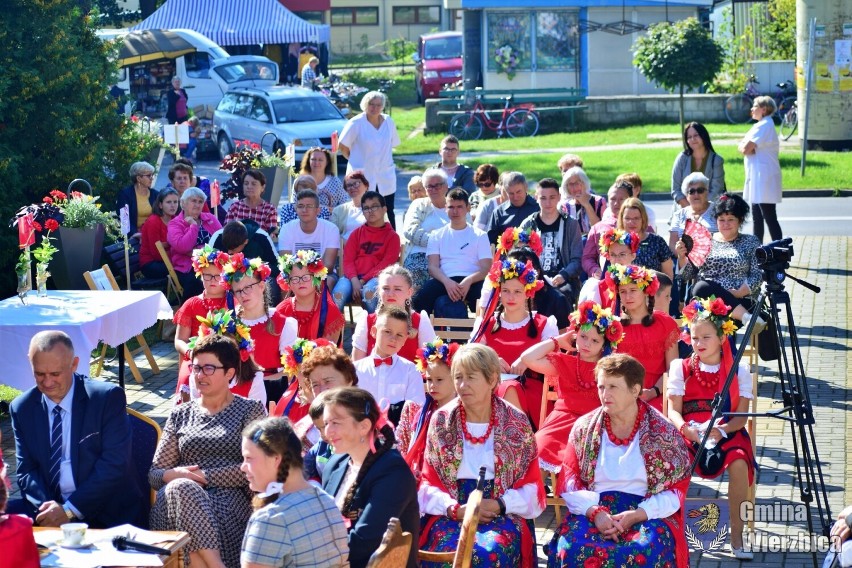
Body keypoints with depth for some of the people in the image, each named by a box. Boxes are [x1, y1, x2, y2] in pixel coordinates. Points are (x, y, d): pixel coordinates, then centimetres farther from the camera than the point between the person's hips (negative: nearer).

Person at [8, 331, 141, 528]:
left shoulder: (108, 398, -7)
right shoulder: (21, 408, 6)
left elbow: (115, 463, -13)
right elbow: (26, 471, 6)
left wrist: (70, 510, -19)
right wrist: (47, 506, -16)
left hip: (107, 513, -2)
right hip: (50, 505, 2)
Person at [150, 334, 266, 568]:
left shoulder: (251, 411, 12)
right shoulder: (180, 415, 21)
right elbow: (154, 474, 14)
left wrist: (204, 476, -9)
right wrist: (173, 475, -10)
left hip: (230, 499, -3)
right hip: (179, 497, 3)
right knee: (181, 487, -35)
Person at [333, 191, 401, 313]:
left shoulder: (392, 236, 11)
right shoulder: (357, 233, 20)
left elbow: (386, 264, -1)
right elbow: (348, 259, 9)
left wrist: (363, 280, -13)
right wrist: (354, 280, -13)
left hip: (376, 278, -2)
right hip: (354, 277, 2)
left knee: (369, 291, -39)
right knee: (338, 294, -32)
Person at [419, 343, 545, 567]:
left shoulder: (517, 423, 3)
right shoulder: (441, 421, 6)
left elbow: (532, 486, 5)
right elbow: (428, 483, 6)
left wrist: (499, 505, -13)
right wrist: (456, 509, -12)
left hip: (504, 514, -1)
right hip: (450, 513, 1)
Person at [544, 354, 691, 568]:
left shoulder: (663, 432, 3)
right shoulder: (583, 428, 8)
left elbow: (677, 489, 0)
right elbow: (569, 482, 6)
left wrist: (636, 515, -15)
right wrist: (595, 512, -13)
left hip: (648, 514, -1)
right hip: (593, 509, 1)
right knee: (572, 549, -32)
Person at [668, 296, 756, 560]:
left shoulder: (739, 370, 6)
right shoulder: (681, 368, 7)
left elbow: (741, 415, -1)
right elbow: (674, 410, 2)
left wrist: (723, 430, -21)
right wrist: (686, 429, -21)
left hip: (727, 433, 0)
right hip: (689, 432, 1)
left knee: (739, 463, -33)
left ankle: (736, 534, -20)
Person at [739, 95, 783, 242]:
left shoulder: (764, 126, -14)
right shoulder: (761, 125, 18)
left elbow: (745, 149, -21)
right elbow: (742, 147, 16)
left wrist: (744, 145, 1)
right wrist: (745, 146, -6)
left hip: (764, 179, -11)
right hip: (757, 178, 11)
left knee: (770, 218, -11)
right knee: (757, 217, 16)